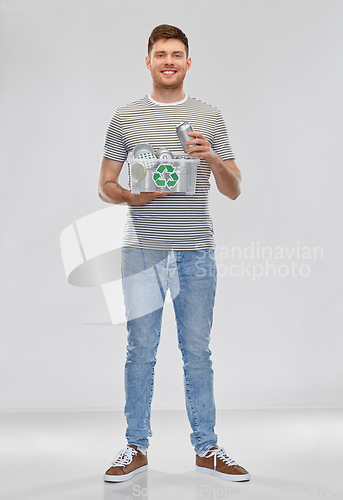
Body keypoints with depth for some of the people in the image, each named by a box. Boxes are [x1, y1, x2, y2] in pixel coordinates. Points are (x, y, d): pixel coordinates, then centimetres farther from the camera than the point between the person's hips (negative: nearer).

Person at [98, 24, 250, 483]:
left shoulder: (210, 118, 8)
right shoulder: (125, 118, 8)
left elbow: (233, 191, 7)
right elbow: (105, 186, 8)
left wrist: (213, 159, -12)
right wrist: (132, 196, -13)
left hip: (196, 254, 0)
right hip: (142, 251, 0)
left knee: (197, 352, 7)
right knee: (141, 351, 6)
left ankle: (207, 449, 18)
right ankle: (137, 447, 19)